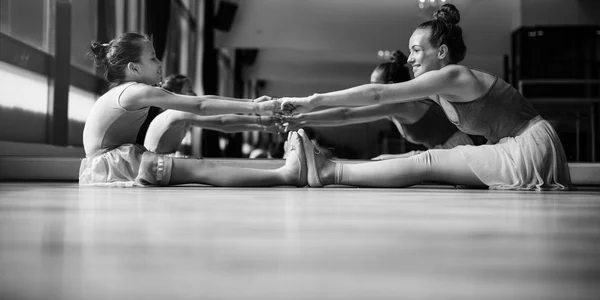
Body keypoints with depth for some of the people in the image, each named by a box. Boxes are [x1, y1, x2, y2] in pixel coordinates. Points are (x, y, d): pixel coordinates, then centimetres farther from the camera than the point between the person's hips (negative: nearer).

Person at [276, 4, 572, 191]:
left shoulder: (453, 76, -17)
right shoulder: (437, 90, 12)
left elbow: (378, 94, -22)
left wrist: (313, 100, -22)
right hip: (514, 150, 9)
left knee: (429, 163, -16)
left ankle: (329, 172, -16)